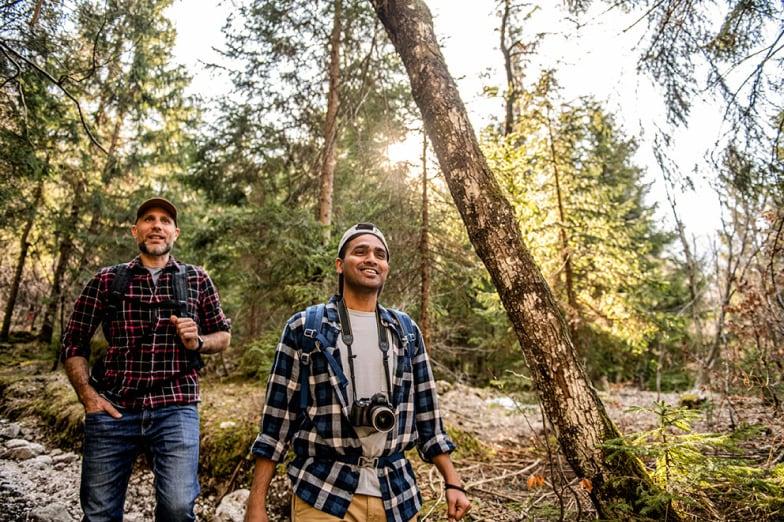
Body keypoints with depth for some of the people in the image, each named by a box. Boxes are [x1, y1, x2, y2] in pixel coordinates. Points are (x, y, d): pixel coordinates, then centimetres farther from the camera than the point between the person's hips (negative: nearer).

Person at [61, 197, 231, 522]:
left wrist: (197, 342, -6)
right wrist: (87, 395, -3)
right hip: (112, 410, 1)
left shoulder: (197, 280, 8)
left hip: (176, 410, -1)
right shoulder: (106, 280, 7)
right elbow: (73, 341, 9)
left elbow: (223, 335, 15)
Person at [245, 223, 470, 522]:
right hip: (322, 494, -3)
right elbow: (278, 416, -3)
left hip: (398, 494, 4)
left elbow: (426, 413, 9)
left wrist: (453, 483, 6)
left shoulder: (406, 330, 7)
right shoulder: (304, 327, -3)